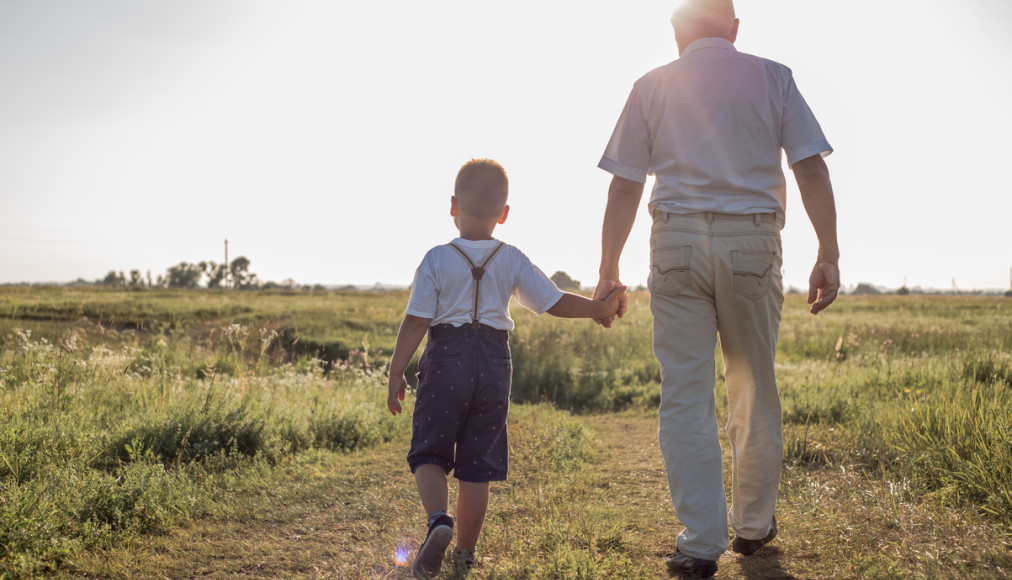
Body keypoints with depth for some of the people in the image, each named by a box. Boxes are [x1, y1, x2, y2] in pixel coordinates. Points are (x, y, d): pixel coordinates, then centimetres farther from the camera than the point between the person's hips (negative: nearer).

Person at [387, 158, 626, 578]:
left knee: (428, 451, 10)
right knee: (478, 461, 10)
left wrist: (396, 372, -2)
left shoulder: (437, 260, -6)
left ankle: (438, 518, -16)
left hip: (446, 359, -2)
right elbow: (555, 303, 1)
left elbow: (415, 322, -8)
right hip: (494, 363, 2)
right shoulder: (513, 261, 1)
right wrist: (599, 307, 14)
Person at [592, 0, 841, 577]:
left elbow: (625, 187, 4)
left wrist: (609, 270, 8)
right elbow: (811, 169, -1)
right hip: (753, 240, 1)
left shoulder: (652, 86, 8)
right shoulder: (772, 78, 8)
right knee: (756, 391, 13)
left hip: (677, 240, 0)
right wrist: (829, 255, 1)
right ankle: (754, 524, 26)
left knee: (685, 396, 1)